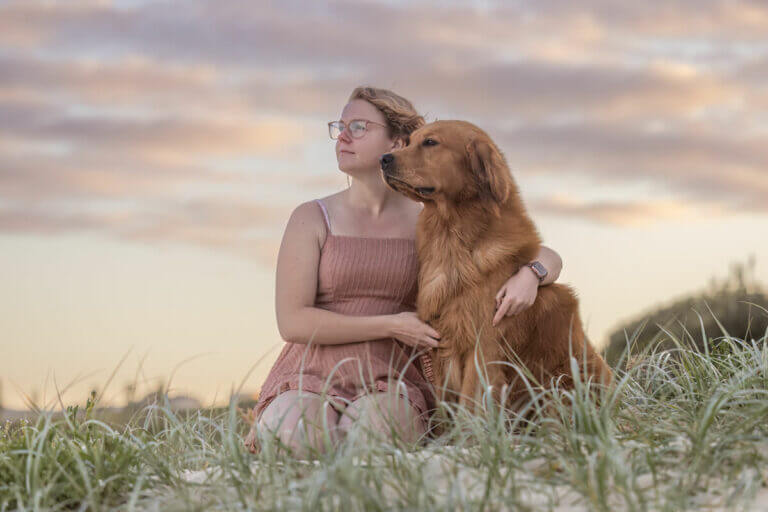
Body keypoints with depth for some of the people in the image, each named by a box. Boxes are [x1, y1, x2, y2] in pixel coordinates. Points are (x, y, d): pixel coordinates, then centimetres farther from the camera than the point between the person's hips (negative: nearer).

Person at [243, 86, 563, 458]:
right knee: (297, 441, -33)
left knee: (371, 436, -35)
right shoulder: (311, 218, 3)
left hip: (389, 383, 0)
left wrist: (529, 275, -16)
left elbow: (548, 258, 9)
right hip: (313, 376, 0)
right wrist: (390, 325, -11)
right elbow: (293, 321, -7)